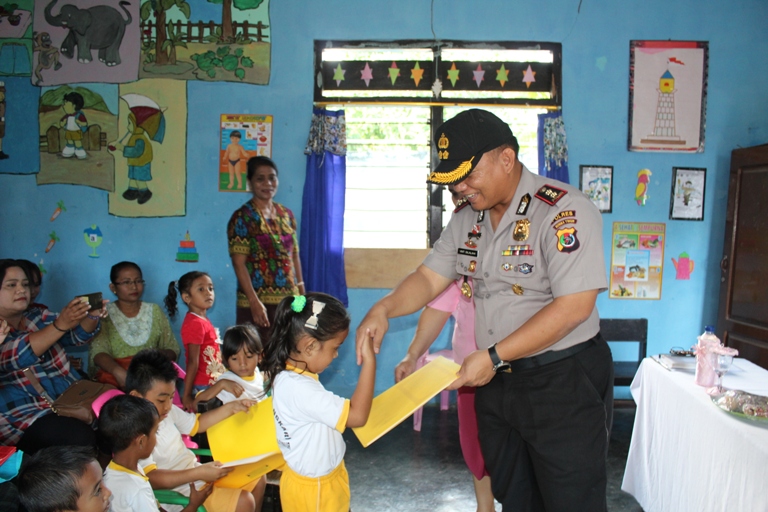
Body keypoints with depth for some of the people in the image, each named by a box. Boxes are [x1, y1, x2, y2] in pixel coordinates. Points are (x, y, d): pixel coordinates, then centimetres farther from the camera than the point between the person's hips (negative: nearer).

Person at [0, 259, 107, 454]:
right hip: (25, 416, -6)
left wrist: (92, 315, -18)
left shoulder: (38, 317, 15)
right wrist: (60, 325, -32)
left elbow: (79, 334, 4)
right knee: (82, 438, -31)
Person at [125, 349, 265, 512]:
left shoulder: (167, 412, 1)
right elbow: (151, 479, -31)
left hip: (197, 473, 9)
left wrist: (230, 408, 6)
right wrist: (199, 473, -38)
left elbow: (196, 423, 17)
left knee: (258, 478, 11)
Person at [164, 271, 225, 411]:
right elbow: (193, 362, -20)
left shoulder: (203, 320, 9)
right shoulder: (195, 323, -18)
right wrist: (186, 396, -19)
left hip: (212, 385, 9)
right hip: (202, 388, -8)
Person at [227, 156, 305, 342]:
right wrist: (254, 302, -18)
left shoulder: (286, 214, 12)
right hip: (259, 302, -5)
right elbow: (239, 263, -11)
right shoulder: (242, 217, -4)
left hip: (289, 300, 5)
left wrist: (302, 292, 11)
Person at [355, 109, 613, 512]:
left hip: (564, 386, -6)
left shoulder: (565, 211, -18)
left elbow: (574, 306, -24)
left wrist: (495, 356, -24)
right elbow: (429, 279, 8)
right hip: (496, 384, 7)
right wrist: (383, 309, -12)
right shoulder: (467, 222, 6)